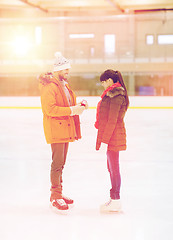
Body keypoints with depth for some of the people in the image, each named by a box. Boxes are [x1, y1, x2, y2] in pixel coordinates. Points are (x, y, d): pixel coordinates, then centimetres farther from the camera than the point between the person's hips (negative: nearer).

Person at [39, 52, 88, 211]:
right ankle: (55, 198, -1)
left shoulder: (64, 85, 18)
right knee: (57, 163, -8)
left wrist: (79, 106, 2)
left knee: (61, 163, 15)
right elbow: (50, 109, -22)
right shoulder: (49, 86, -14)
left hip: (66, 129, 10)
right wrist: (72, 110, -24)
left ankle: (58, 193, 25)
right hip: (55, 129, -10)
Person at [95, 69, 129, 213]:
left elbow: (112, 121, -21)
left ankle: (116, 202, 4)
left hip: (114, 137, -10)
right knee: (111, 167, 16)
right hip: (113, 136, 10)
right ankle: (114, 198, 25)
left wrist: (103, 139, -19)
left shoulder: (116, 96, -17)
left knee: (114, 168, -3)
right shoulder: (113, 94, 15)